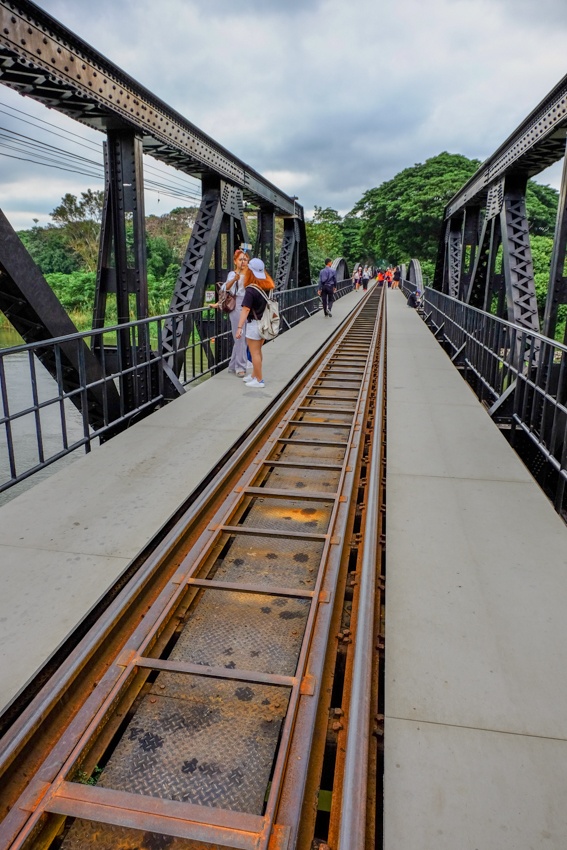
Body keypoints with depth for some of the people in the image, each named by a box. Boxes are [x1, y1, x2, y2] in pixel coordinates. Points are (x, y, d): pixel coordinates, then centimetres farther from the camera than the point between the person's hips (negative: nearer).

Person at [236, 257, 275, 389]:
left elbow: (246, 309, -23)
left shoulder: (251, 290, -19)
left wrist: (239, 327, -24)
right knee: (258, 351, 19)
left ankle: (259, 380, 9)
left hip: (254, 324, -7)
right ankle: (254, 375, 32)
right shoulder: (268, 286, 1)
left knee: (255, 353, 3)